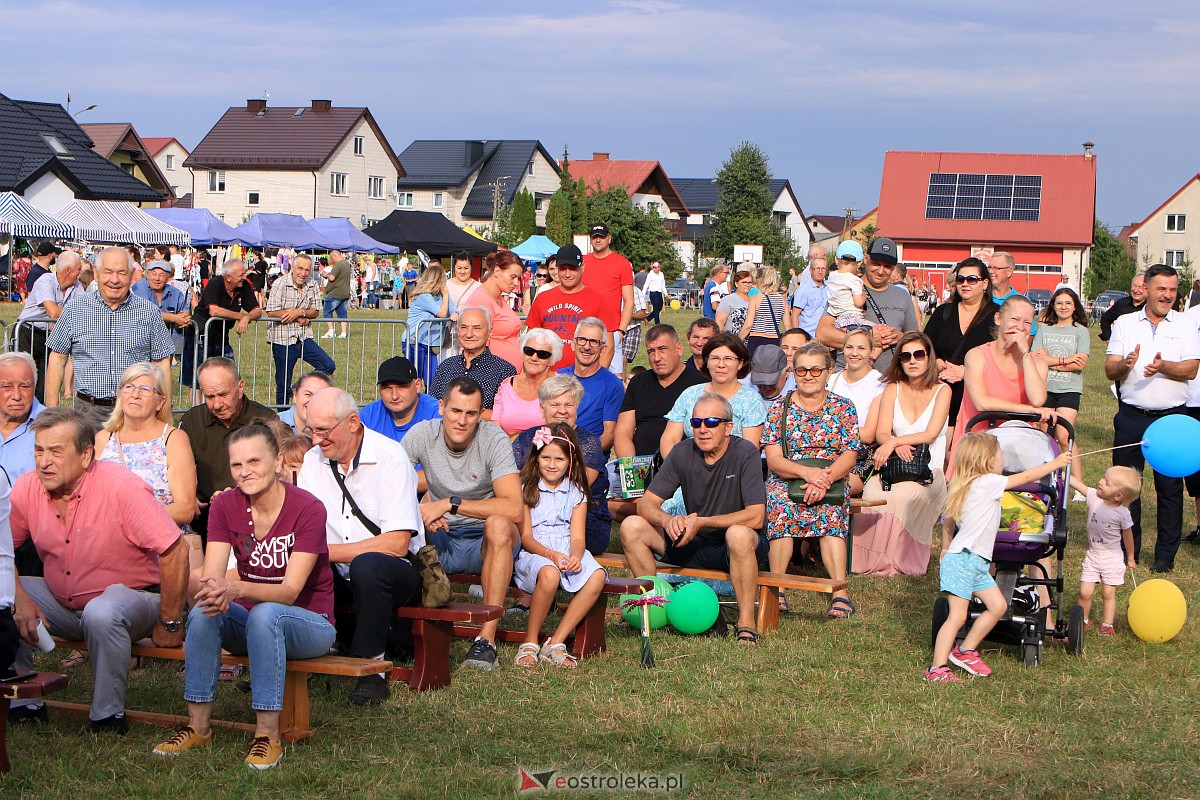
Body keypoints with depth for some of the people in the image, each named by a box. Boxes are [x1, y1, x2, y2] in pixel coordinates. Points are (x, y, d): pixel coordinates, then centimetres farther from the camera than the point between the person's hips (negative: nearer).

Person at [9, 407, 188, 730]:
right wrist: (20, 600, -14)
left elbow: (174, 551, -24)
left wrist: (170, 624, -18)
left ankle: (108, 716, -17)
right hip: (61, 602, 6)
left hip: (130, 597, -6)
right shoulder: (26, 489, -8)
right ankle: (24, 701, 2)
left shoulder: (122, 488, -24)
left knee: (102, 613, -38)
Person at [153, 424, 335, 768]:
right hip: (250, 621, 4)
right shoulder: (226, 505, -3)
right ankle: (198, 726, -18)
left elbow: (290, 591, -25)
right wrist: (214, 590, -40)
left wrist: (236, 589, -43)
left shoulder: (308, 509, -18)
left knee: (265, 613, -36)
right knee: (203, 610, -26)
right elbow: (211, 575, -14)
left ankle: (267, 735, -32)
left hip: (308, 623, -4)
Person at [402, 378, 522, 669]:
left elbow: (513, 509, -27)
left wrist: (449, 503, -27)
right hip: (438, 539, 3)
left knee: (498, 525, -36)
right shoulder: (422, 434, -6)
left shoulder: (494, 439, -15)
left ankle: (486, 638, -31)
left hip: (484, 542, -2)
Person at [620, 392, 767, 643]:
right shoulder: (683, 454, -2)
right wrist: (667, 520, -27)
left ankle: (747, 623, -27)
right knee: (631, 526, -13)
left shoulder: (745, 453, -14)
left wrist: (701, 522, -26)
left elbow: (755, 517, -22)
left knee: (739, 534, -40)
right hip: (694, 545, 5)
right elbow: (646, 504, -4)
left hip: (735, 547, -4)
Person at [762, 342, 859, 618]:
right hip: (786, 480, 0)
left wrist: (825, 480, -20)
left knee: (831, 511, -33)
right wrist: (807, 472, -21)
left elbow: (850, 456, 0)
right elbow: (773, 459, -2)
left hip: (832, 483, 0)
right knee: (780, 502, -34)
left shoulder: (843, 407, 9)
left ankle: (840, 591, -42)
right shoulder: (779, 409, 8)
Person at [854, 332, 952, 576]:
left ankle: (900, 562, -25)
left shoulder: (942, 391, 5)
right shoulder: (892, 389, 12)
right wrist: (898, 446, -22)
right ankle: (873, 559, -25)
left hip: (928, 472, -2)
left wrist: (894, 441, -21)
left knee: (905, 495, -36)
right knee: (873, 493, -33)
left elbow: (930, 434, -8)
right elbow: (881, 433, 1)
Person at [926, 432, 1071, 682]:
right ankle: (937, 669, -9)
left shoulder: (966, 487, 14)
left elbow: (948, 523, 20)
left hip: (978, 562, 10)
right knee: (957, 616, -10)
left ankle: (965, 651, 19)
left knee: (998, 606, 10)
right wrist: (1056, 463, 6)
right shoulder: (987, 483, -12)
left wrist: (946, 549, 32)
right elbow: (1025, 477, -6)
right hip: (962, 560, -10)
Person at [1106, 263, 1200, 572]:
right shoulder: (1125, 324, 8)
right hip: (1131, 416, 1)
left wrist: (1163, 366, -25)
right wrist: (1125, 365, -20)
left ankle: (1166, 554, 12)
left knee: (1170, 486, 3)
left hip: (1172, 416, -1)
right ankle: (1127, 550, 15)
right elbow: (1109, 370, 2)